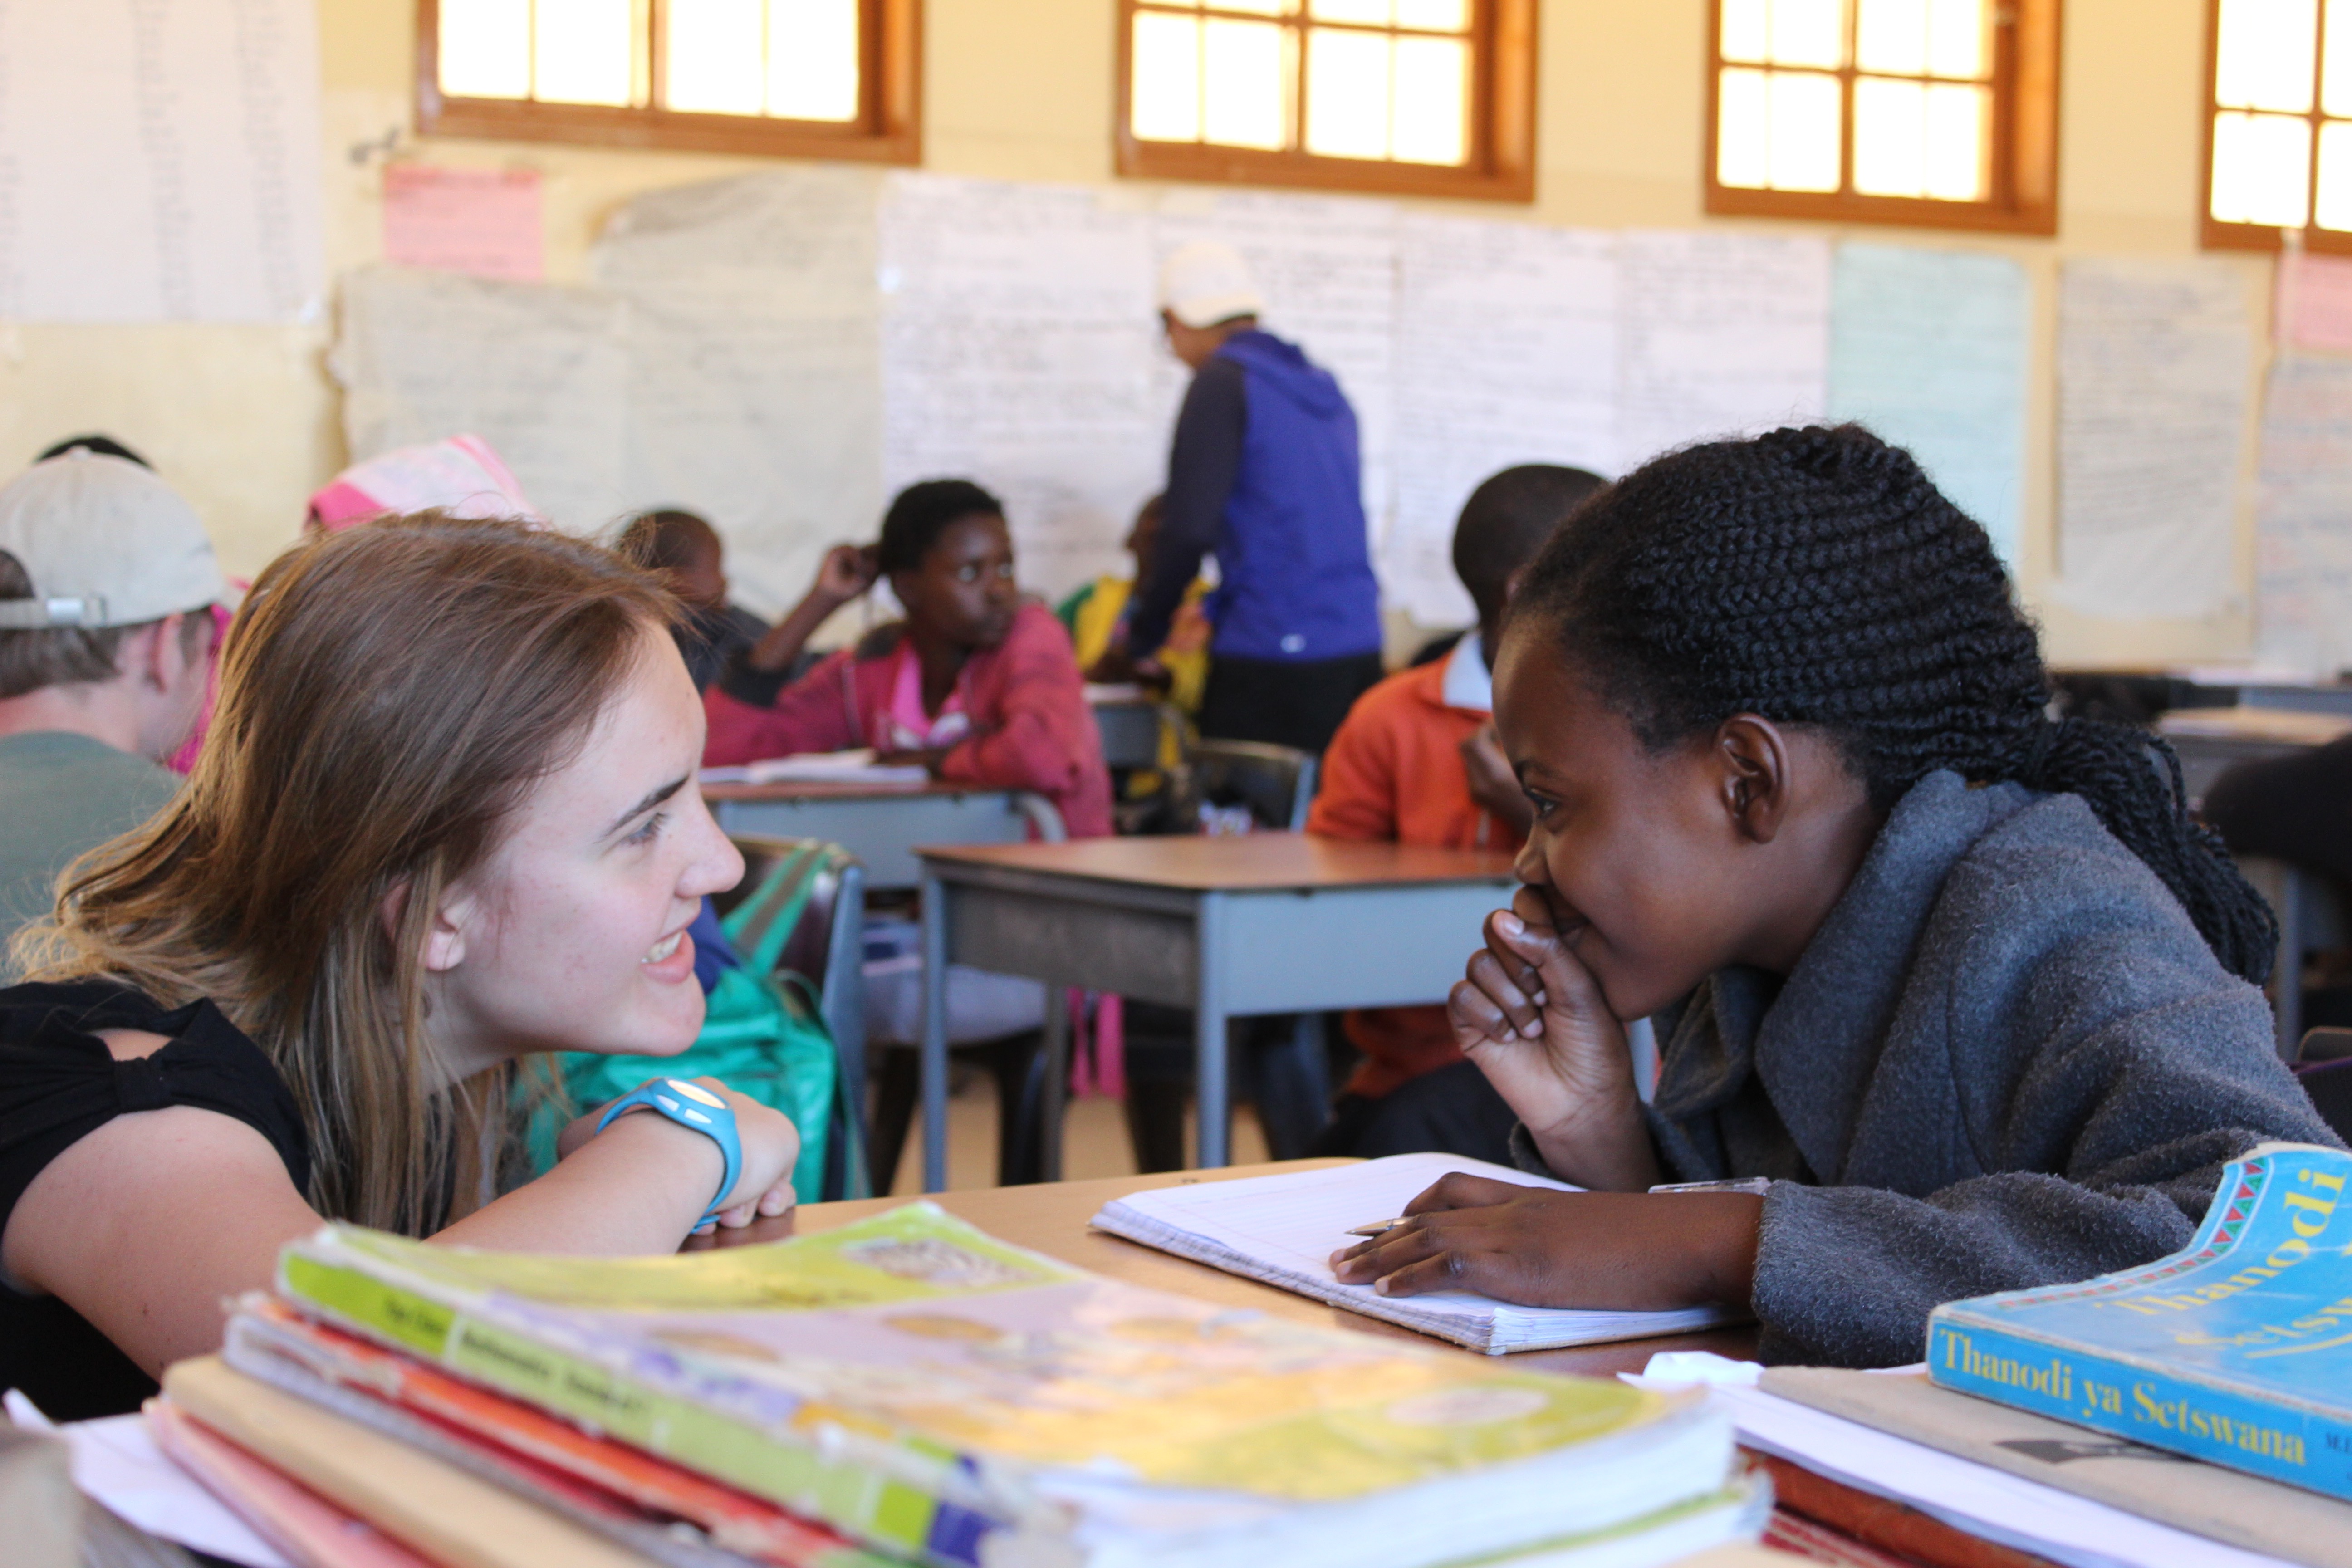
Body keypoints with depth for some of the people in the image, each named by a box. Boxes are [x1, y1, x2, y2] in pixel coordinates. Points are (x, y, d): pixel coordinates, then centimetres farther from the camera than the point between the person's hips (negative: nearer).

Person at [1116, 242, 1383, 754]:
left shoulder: (1224, 381, -5)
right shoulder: (1323, 387, 17)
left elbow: (1189, 528, -10)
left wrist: (1145, 634, 3)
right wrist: (1215, 607, 30)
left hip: (1271, 657, -7)